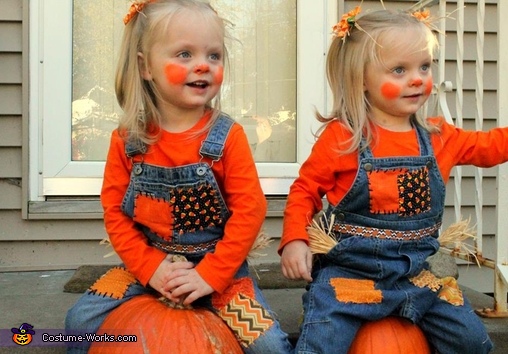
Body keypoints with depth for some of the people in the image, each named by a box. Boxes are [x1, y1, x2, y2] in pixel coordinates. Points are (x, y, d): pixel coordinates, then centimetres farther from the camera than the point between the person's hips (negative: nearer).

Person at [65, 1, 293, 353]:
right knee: (80, 321, -9)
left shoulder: (227, 136, -11)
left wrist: (210, 275, -17)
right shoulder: (127, 140, -5)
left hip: (218, 266, -2)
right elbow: (114, 210, -2)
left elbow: (250, 209, -13)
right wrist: (151, 268, -12)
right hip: (150, 264, 2)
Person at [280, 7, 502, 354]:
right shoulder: (340, 136, -10)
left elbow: (489, 146, 19)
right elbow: (305, 188, -3)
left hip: (414, 272, 5)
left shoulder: (438, 136, 6)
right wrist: (295, 240, -16)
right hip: (347, 272, -5)